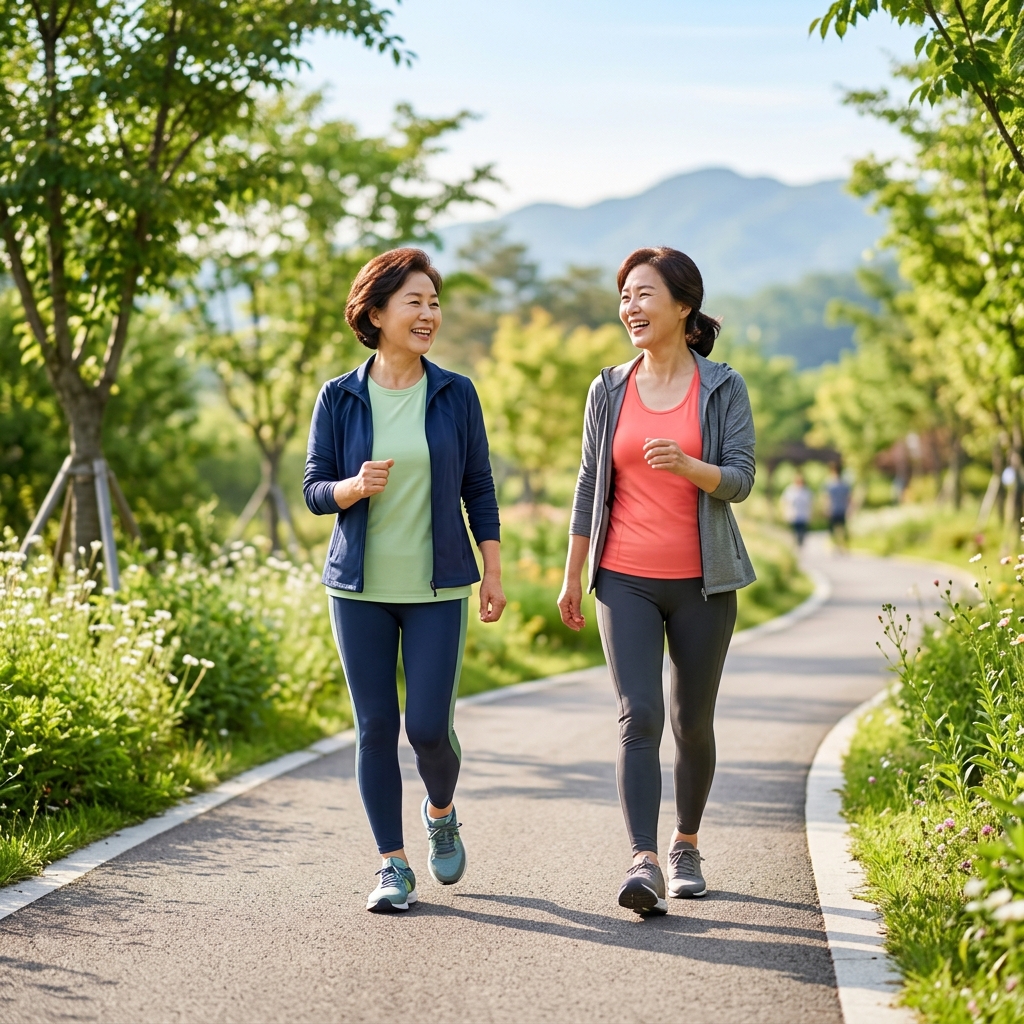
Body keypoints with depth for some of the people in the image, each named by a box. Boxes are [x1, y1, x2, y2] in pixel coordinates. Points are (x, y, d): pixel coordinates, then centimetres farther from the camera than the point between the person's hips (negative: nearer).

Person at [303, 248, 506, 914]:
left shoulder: (456, 395, 1)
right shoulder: (340, 398, 0)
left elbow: (479, 488, 6)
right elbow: (315, 490, 3)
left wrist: (494, 573, 3)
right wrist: (356, 486, -18)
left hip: (437, 588, 0)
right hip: (360, 587, 0)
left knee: (429, 725, -4)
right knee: (375, 727, 1)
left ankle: (442, 812, 29)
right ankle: (394, 867, 14)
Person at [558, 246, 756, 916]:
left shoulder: (723, 388, -1)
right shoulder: (609, 390, 6)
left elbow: (740, 479, -7)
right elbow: (590, 485, 10)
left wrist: (686, 465, -27)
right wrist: (572, 577, 11)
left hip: (702, 582, -1)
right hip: (626, 581, 1)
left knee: (693, 723, 9)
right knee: (639, 716, -13)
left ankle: (686, 845, 30)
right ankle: (646, 866, -18)